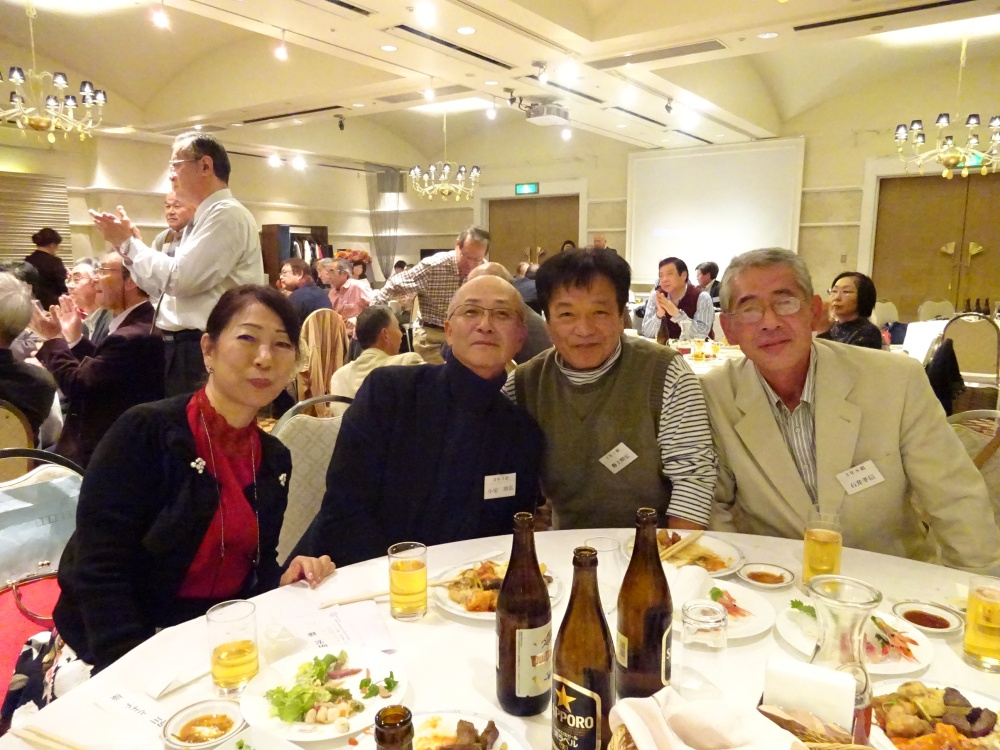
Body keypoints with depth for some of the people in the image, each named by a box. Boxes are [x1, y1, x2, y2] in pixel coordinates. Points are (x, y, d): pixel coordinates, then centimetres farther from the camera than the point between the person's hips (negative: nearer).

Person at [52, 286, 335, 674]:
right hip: (136, 645, -5)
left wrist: (283, 580, -10)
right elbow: (99, 570, -17)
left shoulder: (274, 458, 3)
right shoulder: (144, 432, -15)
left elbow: (250, 565, 10)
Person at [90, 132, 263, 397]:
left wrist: (128, 242, -7)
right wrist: (127, 243, 11)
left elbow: (178, 278, -20)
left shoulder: (227, 214, -13)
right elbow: (167, 287, 19)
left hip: (204, 351, -10)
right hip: (184, 348, 10)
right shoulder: (205, 218, 19)